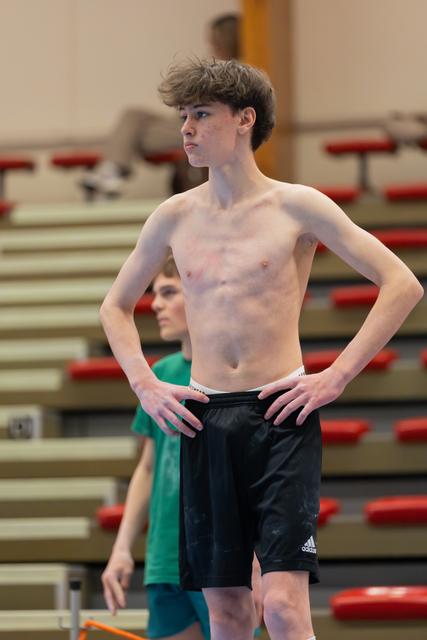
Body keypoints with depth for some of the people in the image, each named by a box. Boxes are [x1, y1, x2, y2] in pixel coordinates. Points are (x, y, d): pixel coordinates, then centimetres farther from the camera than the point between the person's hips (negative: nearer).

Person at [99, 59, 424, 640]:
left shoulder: (296, 207, -1)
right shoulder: (175, 217, 10)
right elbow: (116, 307, 25)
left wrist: (336, 377, -7)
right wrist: (145, 385, 10)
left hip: (281, 416, -4)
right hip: (205, 418, 4)